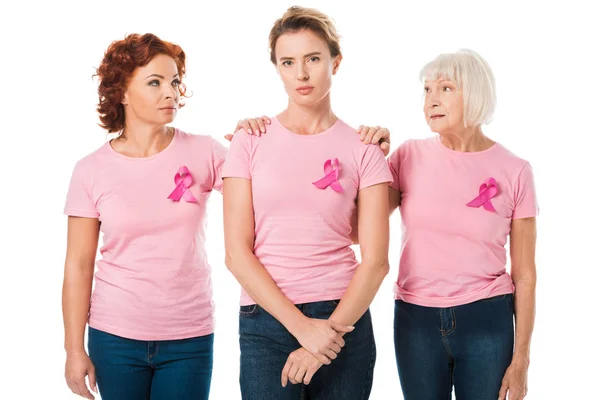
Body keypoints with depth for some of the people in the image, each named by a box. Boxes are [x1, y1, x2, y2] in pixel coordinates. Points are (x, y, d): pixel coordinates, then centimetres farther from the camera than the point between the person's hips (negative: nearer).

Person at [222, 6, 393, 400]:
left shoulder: (363, 149, 2)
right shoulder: (250, 143, 2)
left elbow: (376, 260, -3)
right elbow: (237, 252, -4)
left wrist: (329, 330, -13)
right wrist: (301, 326, -12)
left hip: (343, 319, 0)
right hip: (265, 323, 0)